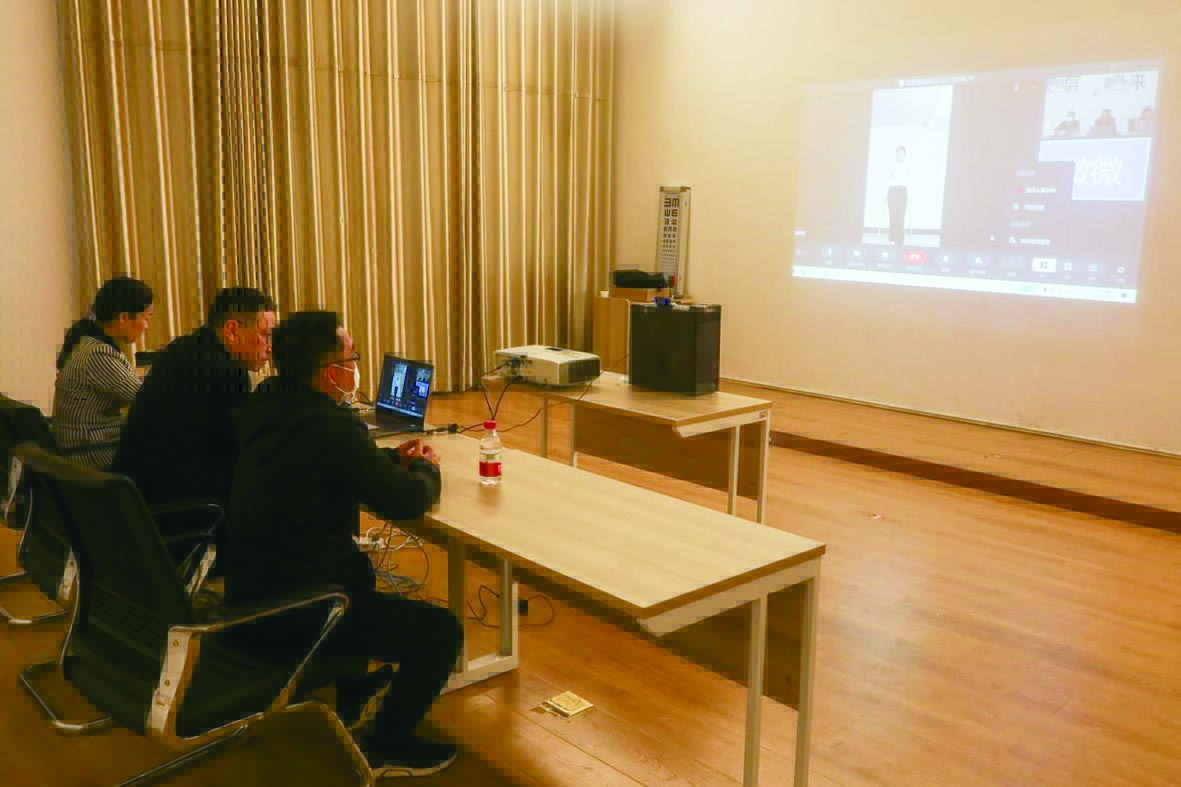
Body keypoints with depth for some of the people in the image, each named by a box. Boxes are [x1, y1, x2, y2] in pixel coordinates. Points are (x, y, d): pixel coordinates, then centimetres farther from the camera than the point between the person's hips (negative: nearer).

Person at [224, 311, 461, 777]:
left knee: (359, 569, 36)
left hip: (248, 591, 10)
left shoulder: (266, 405, 3)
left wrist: (392, 458, 10)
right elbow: (406, 502, -16)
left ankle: (350, 695, 48)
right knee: (443, 631, -4)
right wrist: (425, 469, 5)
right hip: (288, 619, -10)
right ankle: (386, 747, 15)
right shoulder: (332, 425, -24)